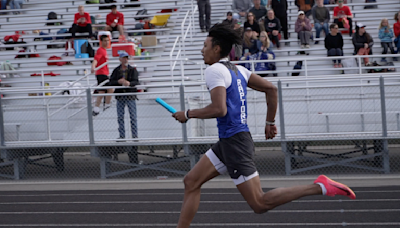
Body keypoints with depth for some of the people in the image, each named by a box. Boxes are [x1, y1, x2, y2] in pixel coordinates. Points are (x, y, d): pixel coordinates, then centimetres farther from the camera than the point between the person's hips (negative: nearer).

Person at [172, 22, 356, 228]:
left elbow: (219, 109, -25)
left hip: (234, 142, -10)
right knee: (191, 181, 12)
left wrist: (188, 114, -11)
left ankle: (320, 187, -12)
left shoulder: (215, 70, -13)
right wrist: (270, 122, 22)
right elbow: (271, 89, 15)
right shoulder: (237, 70, 14)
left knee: (260, 203, -9)